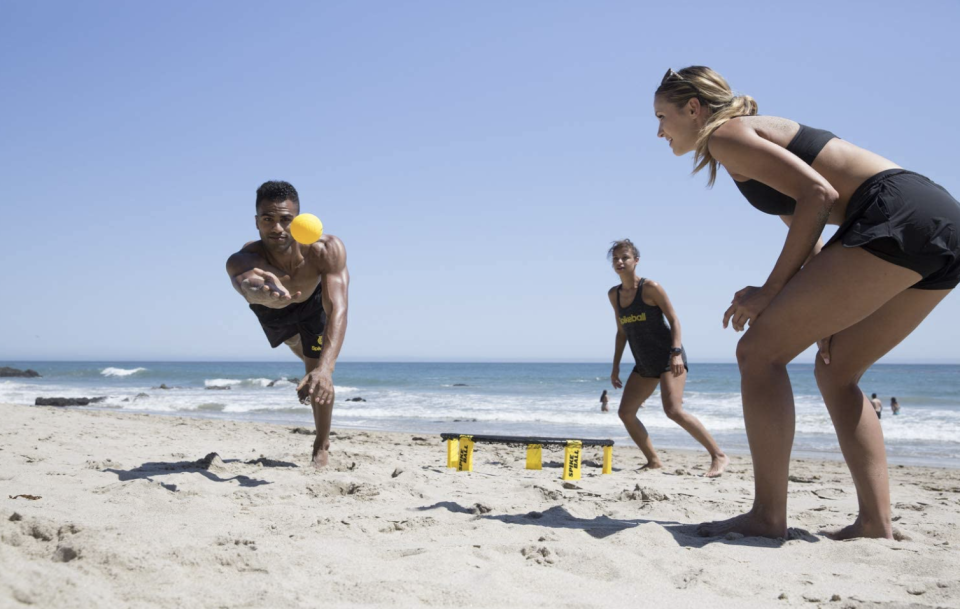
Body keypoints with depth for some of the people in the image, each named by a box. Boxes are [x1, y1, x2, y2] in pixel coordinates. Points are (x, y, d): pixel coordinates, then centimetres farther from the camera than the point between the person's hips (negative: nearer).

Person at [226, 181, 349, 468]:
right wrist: (258, 289, -99)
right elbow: (244, 283, -73)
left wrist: (325, 368, -71)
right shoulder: (241, 260, -49)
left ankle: (322, 445, 18)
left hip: (311, 300, -2)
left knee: (316, 368, -10)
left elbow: (337, 310, -56)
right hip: (271, 309, 2)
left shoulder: (327, 249, -47)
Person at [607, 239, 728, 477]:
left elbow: (674, 320, -11)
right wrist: (616, 366, 12)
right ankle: (654, 461, 10)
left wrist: (676, 352, -23)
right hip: (644, 364, 7)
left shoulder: (650, 287, -11)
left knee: (673, 410, -21)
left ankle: (718, 456, -12)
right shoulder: (614, 294, 8)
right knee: (625, 412, 1)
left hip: (668, 357, -7)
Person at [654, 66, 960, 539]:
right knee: (836, 370, 17)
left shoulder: (726, 133, -1)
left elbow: (818, 195, -13)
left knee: (759, 351, -7)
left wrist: (770, 291, -9)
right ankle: (876, 525, 11)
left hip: (900, 217, -10)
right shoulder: (755, 139, 28)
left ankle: (768, 516, -5)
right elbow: (812, 238, 24)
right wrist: (822, 312, 13)